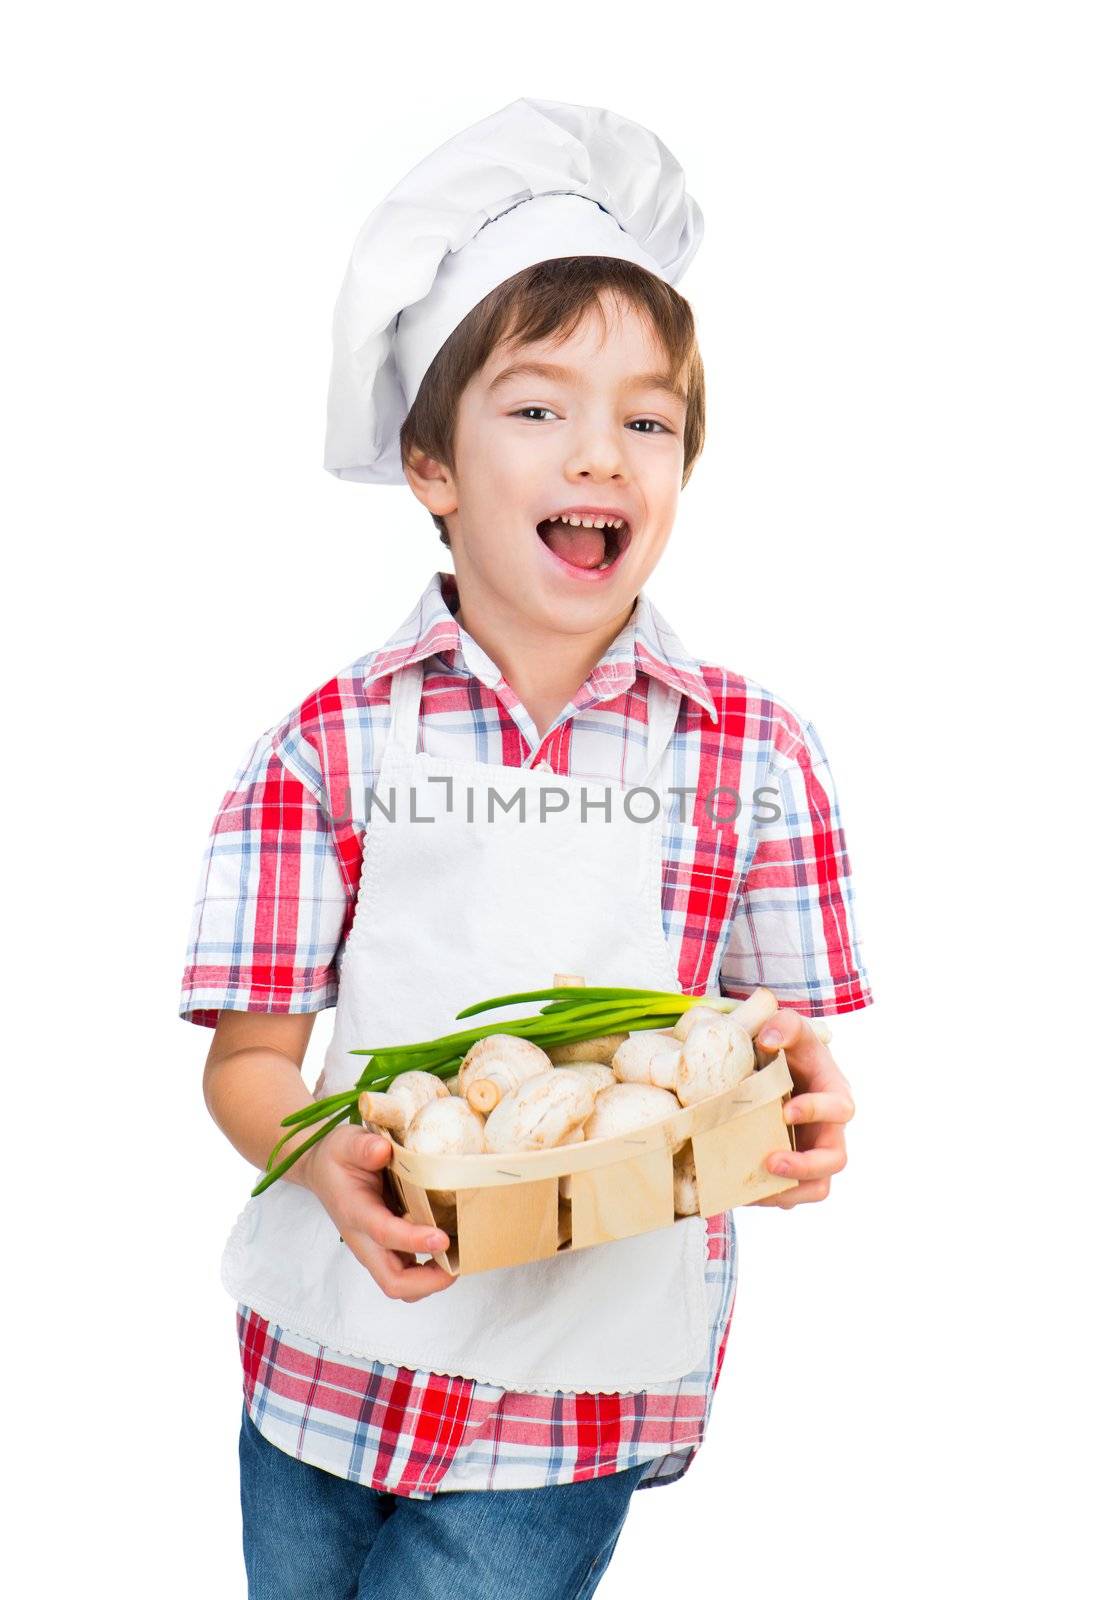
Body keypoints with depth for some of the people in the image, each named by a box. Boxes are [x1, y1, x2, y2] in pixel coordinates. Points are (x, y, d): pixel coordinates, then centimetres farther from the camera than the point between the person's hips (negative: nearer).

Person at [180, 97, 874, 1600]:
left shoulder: (754, 749, -3)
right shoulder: (333, 739, -5)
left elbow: (790, 1044, 2)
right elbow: (249, 1055, -4)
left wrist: (801, 1096, -21)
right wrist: (323, 1155, -25)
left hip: (579, 1388, -1)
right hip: (326, 1348, 2)